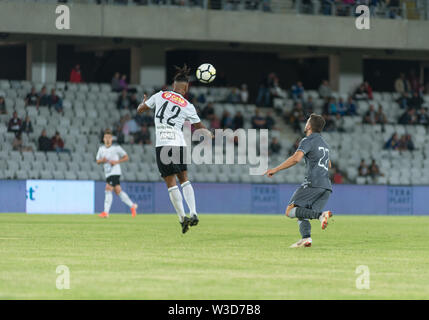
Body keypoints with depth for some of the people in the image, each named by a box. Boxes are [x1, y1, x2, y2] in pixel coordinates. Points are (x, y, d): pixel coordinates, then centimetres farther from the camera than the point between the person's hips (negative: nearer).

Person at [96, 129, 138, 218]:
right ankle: (132, 206, 26)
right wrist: (102, 160, -6)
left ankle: (106, 212, -19)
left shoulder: (116, 148, -4)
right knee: (118, 191, 10)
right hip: (108, 173, 7)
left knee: (108, 189, -17)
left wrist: (116, 162, -13)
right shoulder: (101, 149, 11)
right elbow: (98, 161, 17)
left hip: (115, 172, -7)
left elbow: (126, 157, 0)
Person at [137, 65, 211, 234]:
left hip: (162, 145, -1)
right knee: (184, 178, 16)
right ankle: (193, 214, 5)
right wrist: (209, 134, 36)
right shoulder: (188, 107, 5)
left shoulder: (160, 96, 4)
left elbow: (140, 109, 14)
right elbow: (200, 128, 14)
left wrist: (144, 102, 37)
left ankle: (182, 218, -6)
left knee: (171, 182, 0)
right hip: (178, 143, 1)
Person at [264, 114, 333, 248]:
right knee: (302, 214, 8)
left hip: (313, 183, -8)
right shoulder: (324, 144, 26)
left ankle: (321, 215, -27)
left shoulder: (308, 141, -1)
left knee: (290, 211, -9)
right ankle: (306, 238, -16)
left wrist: (276, 169, -15)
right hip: (326, 186, 8)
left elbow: (296, 158, -18)